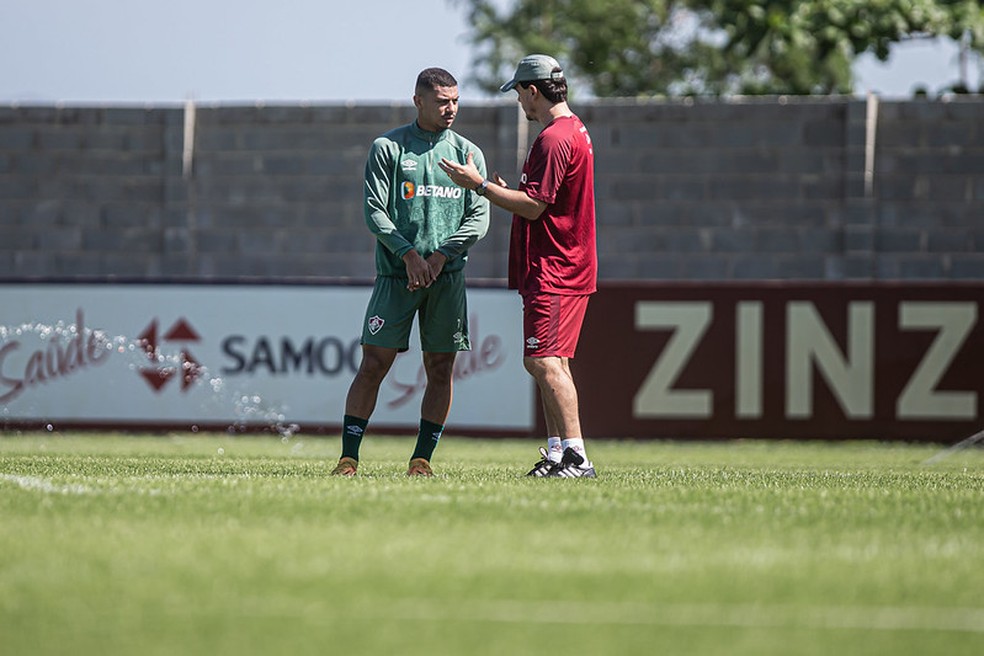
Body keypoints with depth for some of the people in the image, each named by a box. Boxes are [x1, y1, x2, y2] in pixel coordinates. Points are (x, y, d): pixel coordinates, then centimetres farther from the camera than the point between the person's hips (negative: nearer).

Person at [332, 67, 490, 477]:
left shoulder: (468, 153, 10)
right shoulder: (387, 148, 3)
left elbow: (479, 218, 4)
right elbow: (375, 212, -2)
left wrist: (440, 255, -9)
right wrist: (408, 253, -14)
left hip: (448, 275, 3)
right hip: (396, 274, -2)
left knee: (440, 367, 1)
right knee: (374, 363, -7)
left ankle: (422, 458, 8)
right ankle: (348, 457, -4)